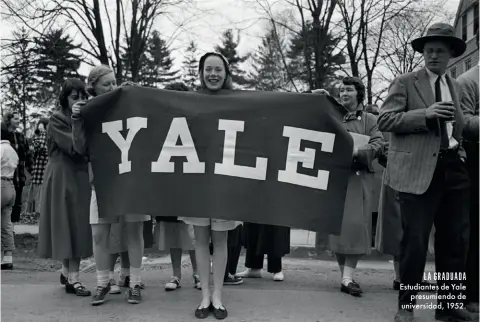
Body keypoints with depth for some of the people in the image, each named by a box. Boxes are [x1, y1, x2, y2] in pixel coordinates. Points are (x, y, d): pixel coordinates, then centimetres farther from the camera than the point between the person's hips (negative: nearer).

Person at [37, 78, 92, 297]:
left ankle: (67, 272, 20)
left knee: (78, 227, 7)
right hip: (62, 177, -6)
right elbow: (73, 147, -17)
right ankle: (72, 278, 1)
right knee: (66, 226, -3)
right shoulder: (57, 120, -5)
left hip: (80, 177, 6)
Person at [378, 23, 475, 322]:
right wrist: (425, 113, -18)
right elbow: (385, 120, -8)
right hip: (419, 170, -6)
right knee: (415, 241, -6)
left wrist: (460, 149, 11)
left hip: (453, 168, 6)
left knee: (456, 241, 9)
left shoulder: (456, 86, 19)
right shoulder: (405, 82, 2)